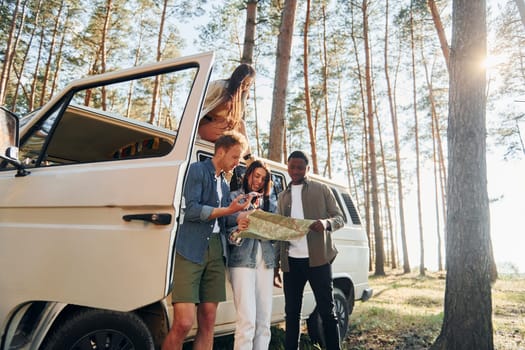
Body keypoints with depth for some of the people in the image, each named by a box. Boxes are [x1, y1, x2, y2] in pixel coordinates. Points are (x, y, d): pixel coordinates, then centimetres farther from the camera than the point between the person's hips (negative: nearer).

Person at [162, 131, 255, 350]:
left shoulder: (224, 183, 20)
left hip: (216, 251, 7)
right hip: (191, 250, -7)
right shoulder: (198, 170, -1)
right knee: (183, 323, -11)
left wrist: (238, 219, -3)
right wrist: (229, 210, -14)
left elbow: (222, 218, 17)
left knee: (207, 323, 6)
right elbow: (192, 210, -12)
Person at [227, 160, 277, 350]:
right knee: (247, 320, -10)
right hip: (242, 260, -4)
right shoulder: (235, 197, 7)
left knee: (264, 321, 5)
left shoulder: (270, 202, 19)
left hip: (266, 261, 4)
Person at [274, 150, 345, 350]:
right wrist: (275, 266, 10)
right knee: (291, 312, 8)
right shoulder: (283, 196, 17)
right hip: (291, 262, 3)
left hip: (318, 258, -3)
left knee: (327, 311, 1)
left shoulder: (321, 189, 7)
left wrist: (326, 223, -21)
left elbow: (339, 218, 4)